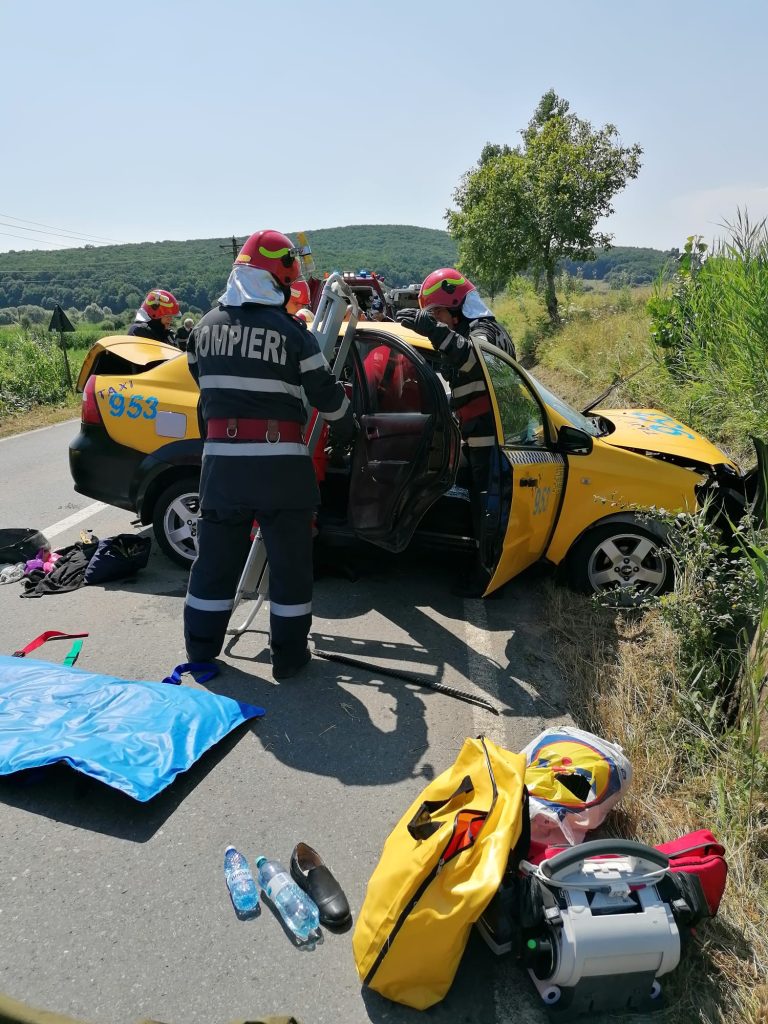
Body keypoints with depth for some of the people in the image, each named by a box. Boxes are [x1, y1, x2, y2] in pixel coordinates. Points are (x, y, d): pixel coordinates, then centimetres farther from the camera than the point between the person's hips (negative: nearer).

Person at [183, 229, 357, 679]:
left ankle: (201, 646, 27)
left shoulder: (206, 326, 7)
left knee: (216, 555, 15)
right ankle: (289, 655, 16)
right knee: (290, 560, 7)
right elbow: (327, 395, -1)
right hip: (280, 462, -4)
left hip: (222, 459, 4)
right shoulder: (292, 331, -7)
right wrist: (347, 429, 18)